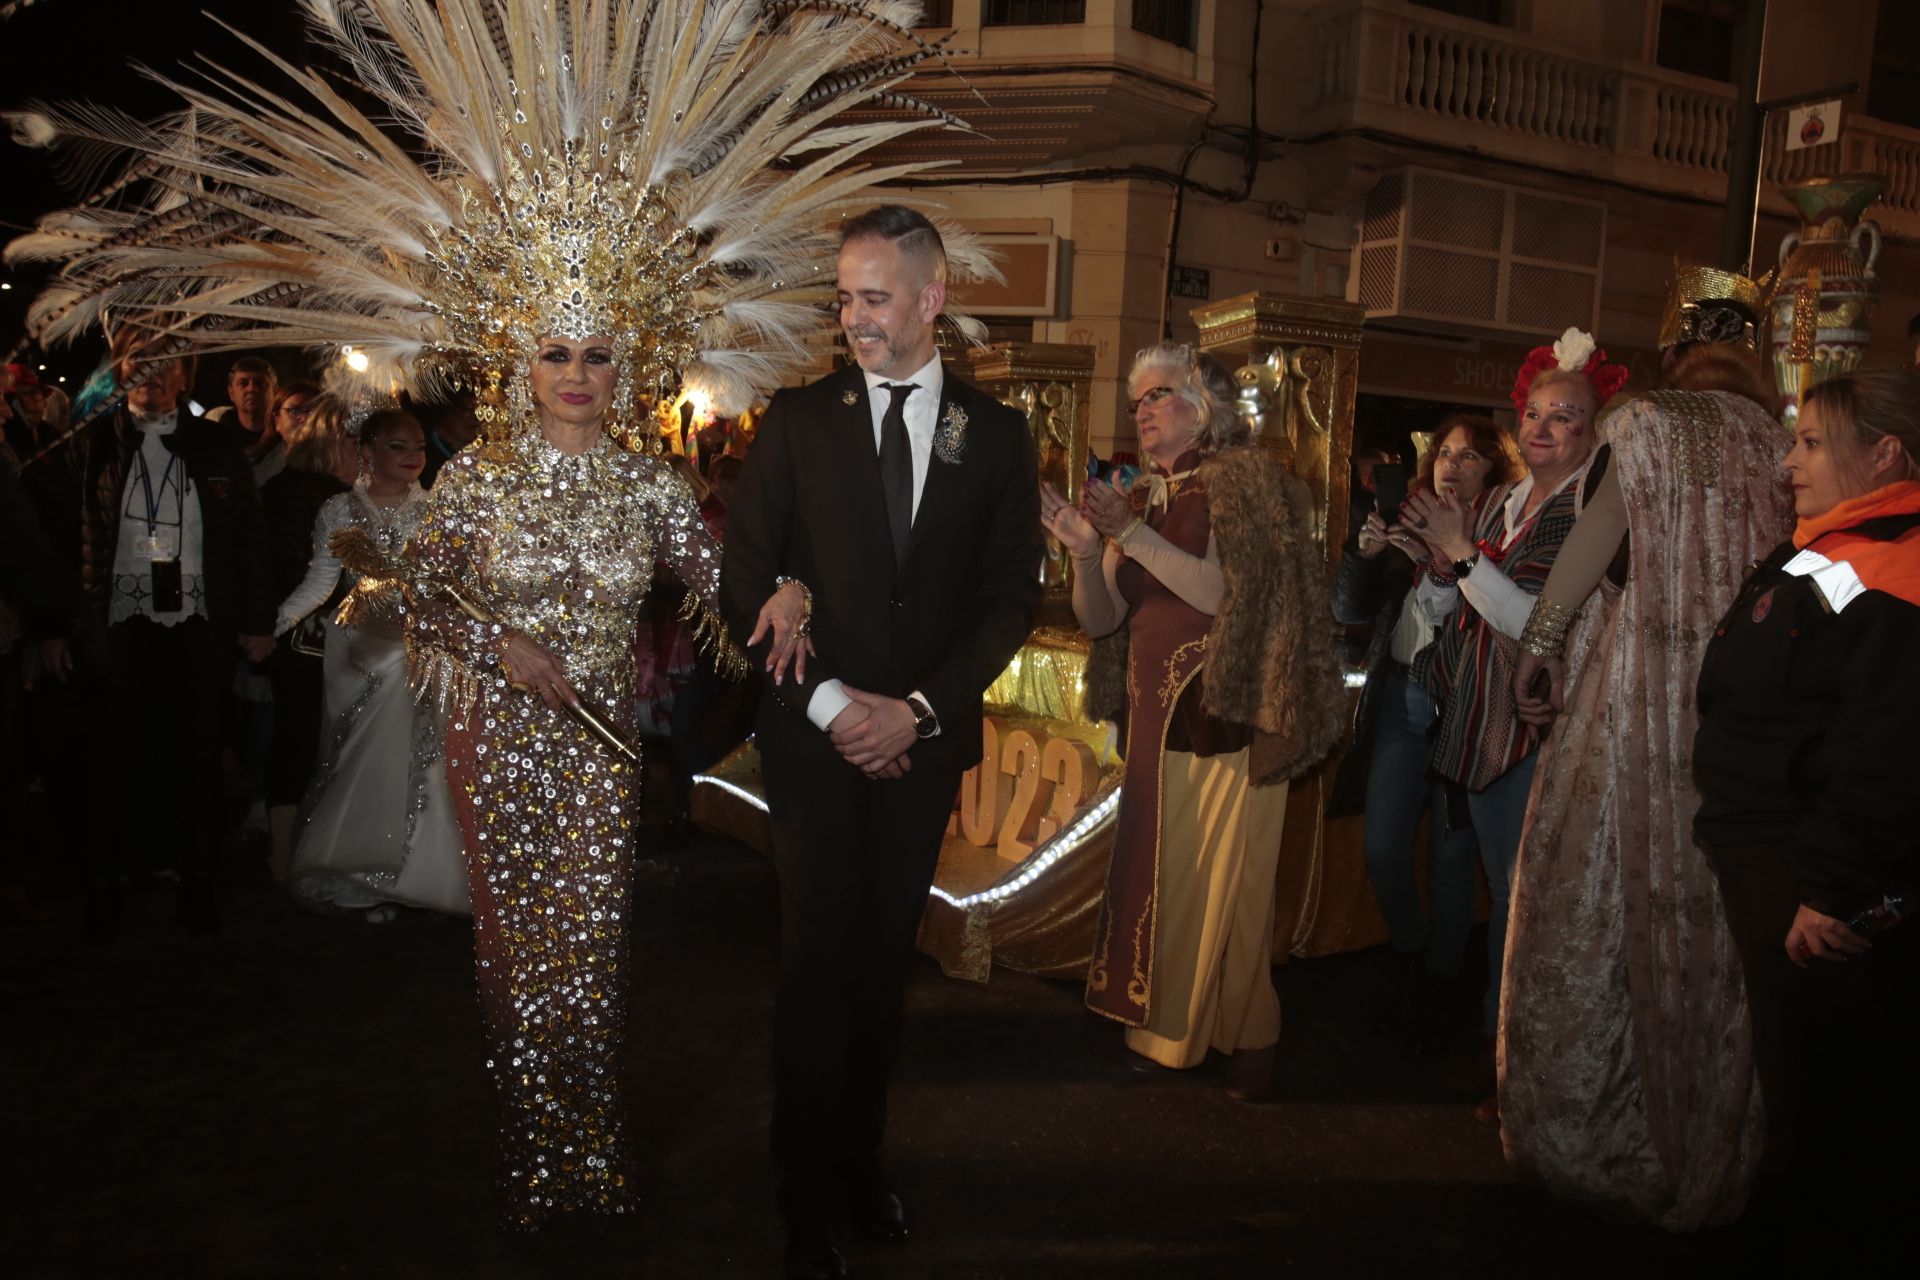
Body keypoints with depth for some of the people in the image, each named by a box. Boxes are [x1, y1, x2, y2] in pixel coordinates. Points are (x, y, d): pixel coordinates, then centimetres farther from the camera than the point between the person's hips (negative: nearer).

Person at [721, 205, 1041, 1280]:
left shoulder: (995, 433, 3)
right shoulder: (798, 420, 0)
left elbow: (1015, 594, 1)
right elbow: (747, 579, -2)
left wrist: (920, 707, -9)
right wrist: (829, 702, -11)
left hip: (926, 738, 2)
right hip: (817, 736, -1)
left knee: (886, 961, 12)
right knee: (821, 968, 3)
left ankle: (864, 1160, 31)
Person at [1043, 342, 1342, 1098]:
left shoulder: (1244, 482, -4)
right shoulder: (1140, 499, 13)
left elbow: (1227, 593, -16)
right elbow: (1102, 619, 9)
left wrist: (1131, 534, -19)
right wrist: (1084, 549, -9)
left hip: (1227, 718, -5)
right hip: (1156, 718, 6)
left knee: (1226, 882, -4)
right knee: (1160, 877, 7)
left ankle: (1246, 1036, 14)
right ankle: (1169, 1029, 22)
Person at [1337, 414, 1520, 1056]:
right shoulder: (1404, 524, 9)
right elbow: (1348, 611, 7)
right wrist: (1364, 554, -10)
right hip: (1400, 702, 4)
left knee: (1451, 858, 5)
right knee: (1382, 852, 5)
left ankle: (1433, 994, 24)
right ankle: (1408, 957, 33)